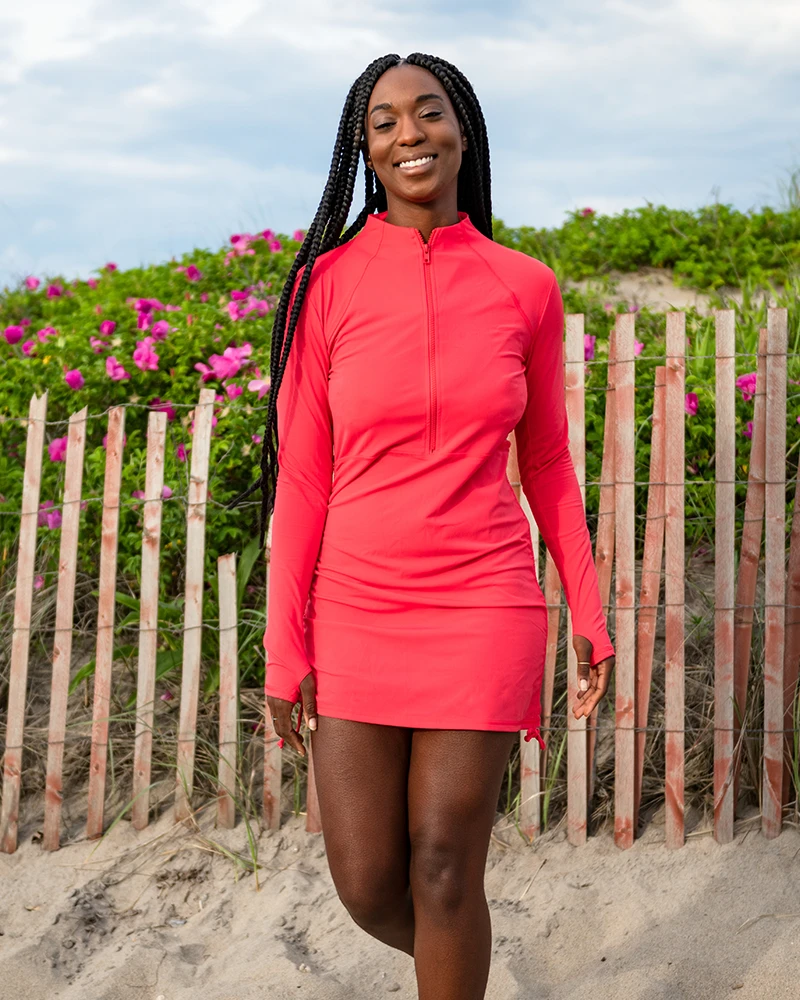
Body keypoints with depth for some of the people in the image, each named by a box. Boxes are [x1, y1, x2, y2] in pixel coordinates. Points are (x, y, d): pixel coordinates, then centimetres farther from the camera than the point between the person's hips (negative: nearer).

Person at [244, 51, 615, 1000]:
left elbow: (547, 463, 10)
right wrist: (285, 649, -2)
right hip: (357, 611, 1)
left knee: (443, 874, 1)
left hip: (482, 609, 0)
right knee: (364, 884, 6)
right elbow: (302, 476, 0)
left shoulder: (525, 288, 1)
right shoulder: (327, 283, -1)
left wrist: (589, 615, 7)